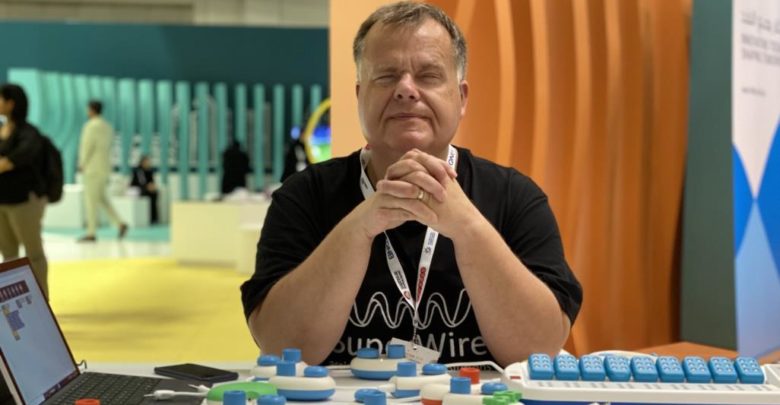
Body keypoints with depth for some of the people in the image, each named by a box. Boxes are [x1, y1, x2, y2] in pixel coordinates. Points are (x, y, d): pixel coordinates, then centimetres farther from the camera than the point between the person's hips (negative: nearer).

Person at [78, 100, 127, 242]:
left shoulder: (91, 125, -13)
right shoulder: (107, 126, 14)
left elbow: (87, 147, -16)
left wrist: (82, 164, -5)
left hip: (93, 167, -9)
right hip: (104, 166, 9)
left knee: (91, 200, -4)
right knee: (101, 198, 15)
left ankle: (91, 233, -3)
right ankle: (119, 223, 4)